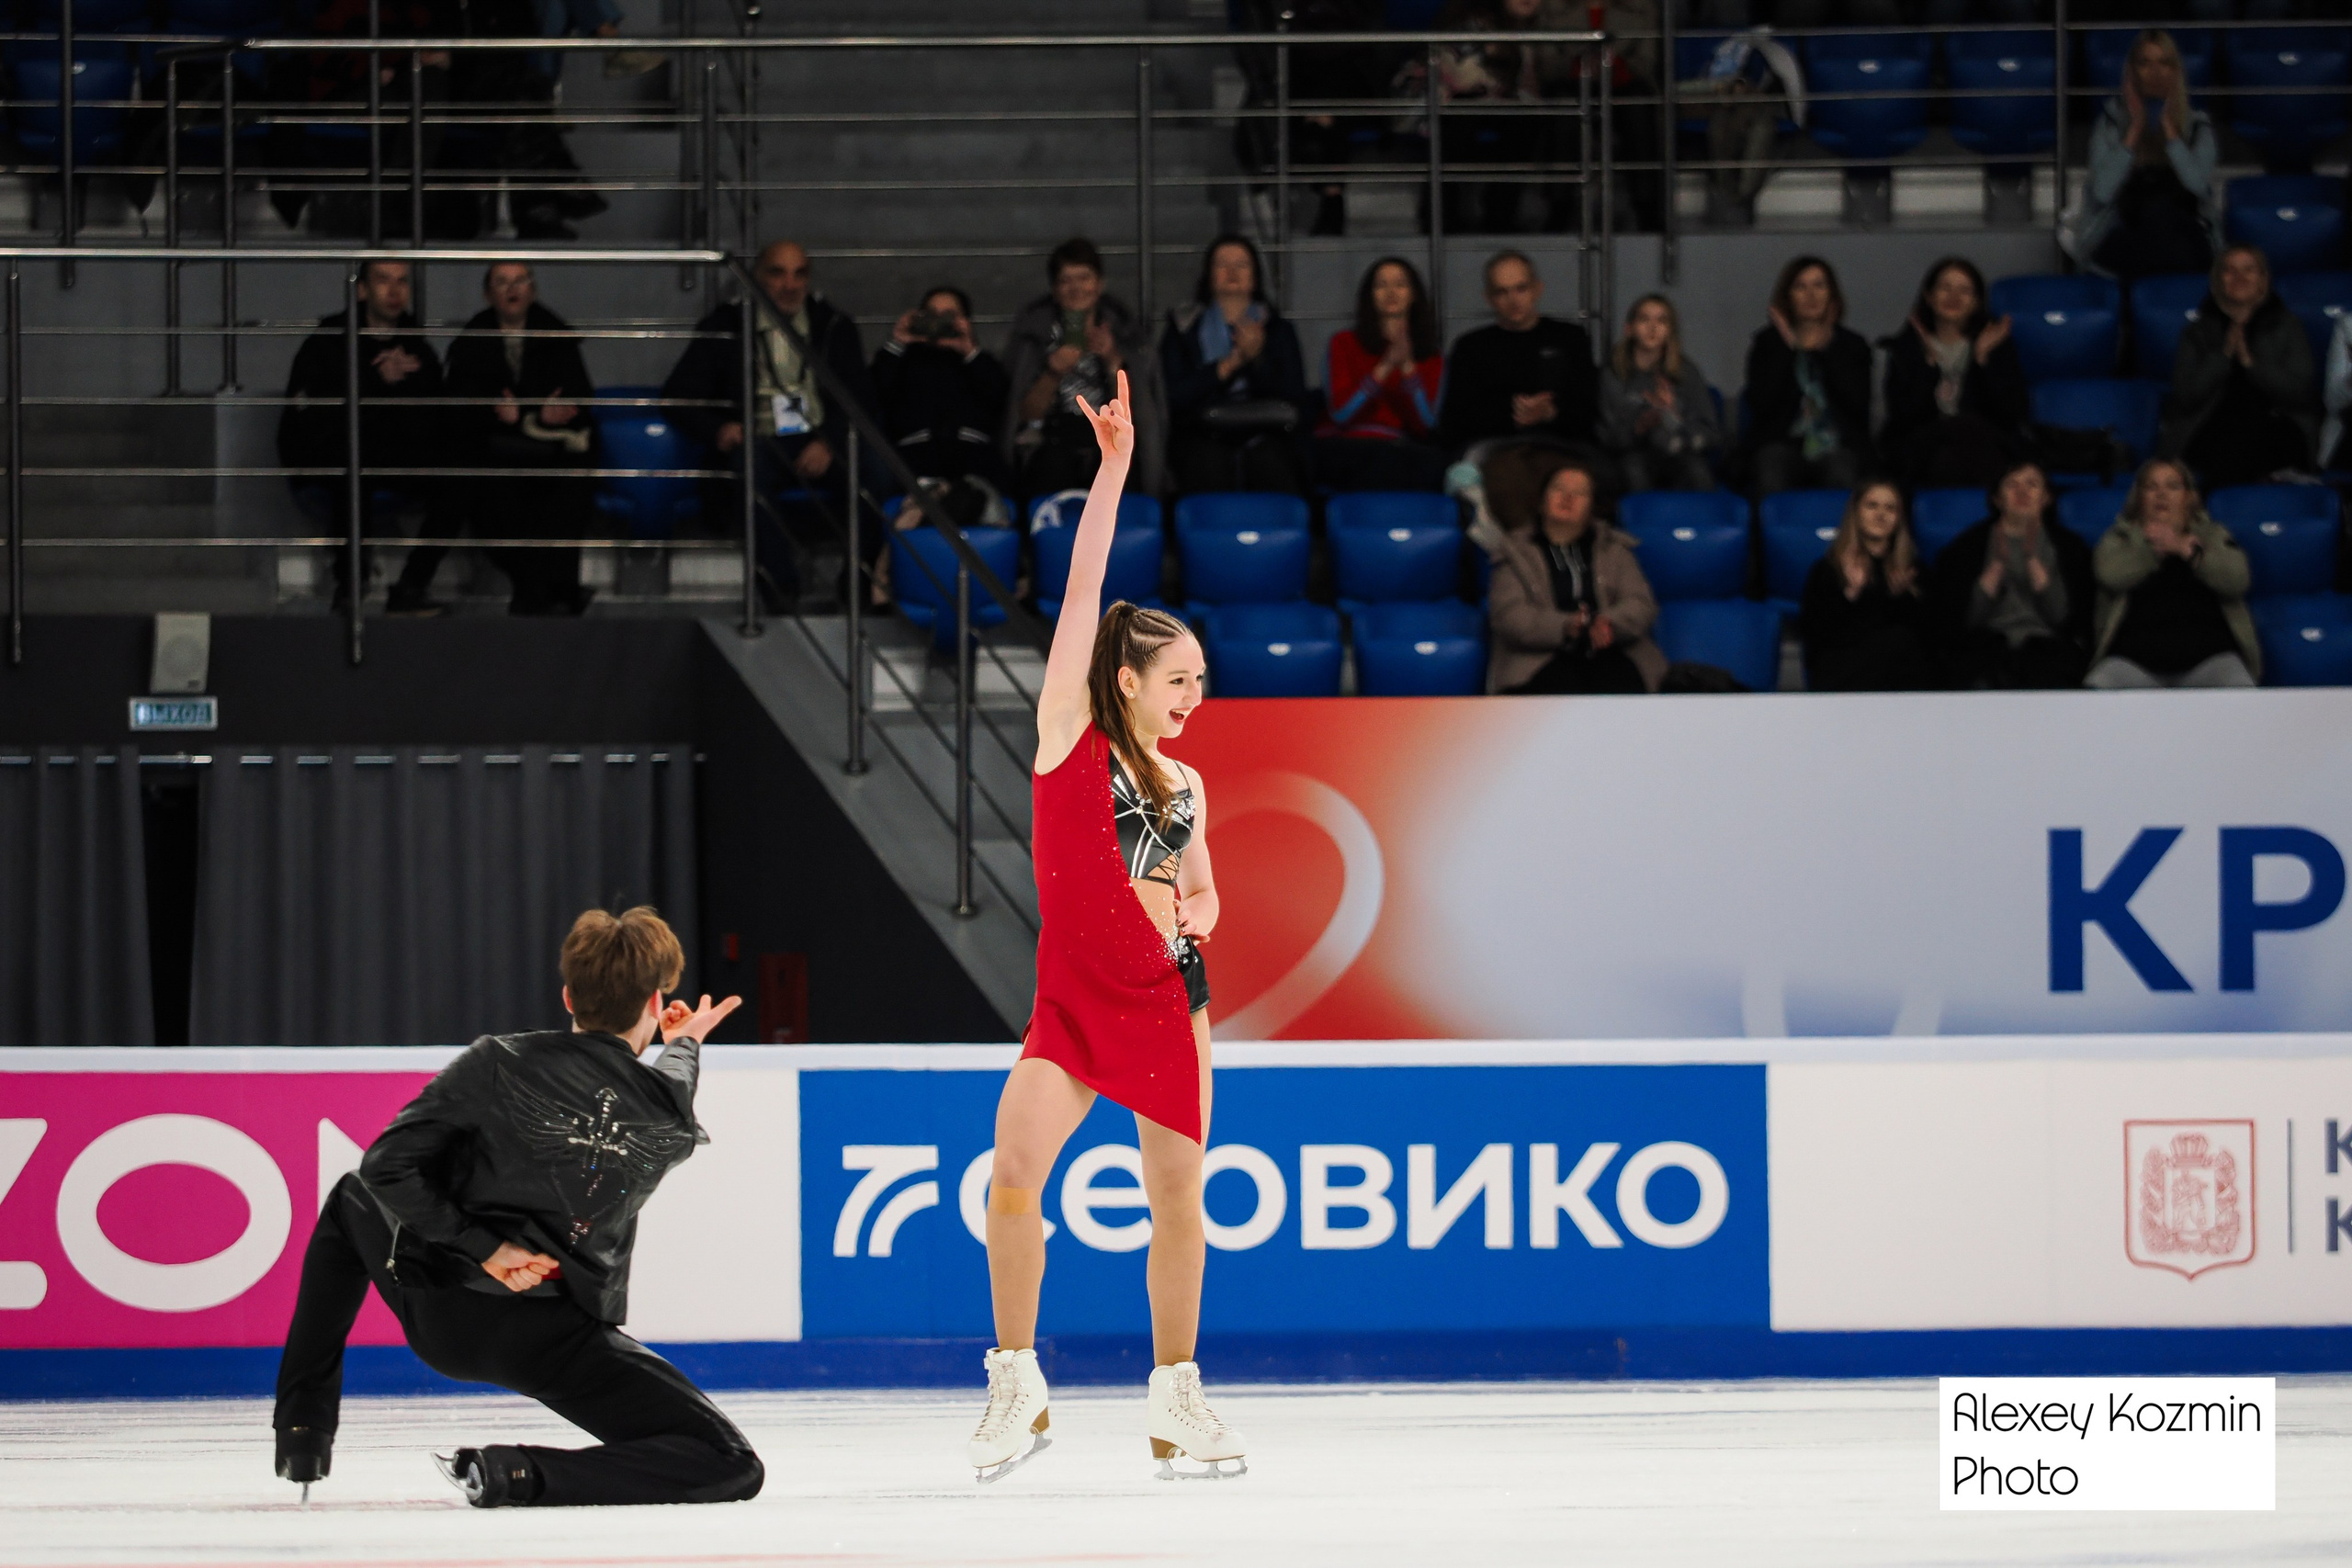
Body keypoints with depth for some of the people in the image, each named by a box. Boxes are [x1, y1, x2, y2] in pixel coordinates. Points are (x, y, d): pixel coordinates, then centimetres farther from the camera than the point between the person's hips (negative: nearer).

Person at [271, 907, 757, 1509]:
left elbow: (386, 1166, -13)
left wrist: (483, 1247, -9)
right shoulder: (669, 1119, -2)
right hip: (557, 1344, -2)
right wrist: (685, 1045, 45)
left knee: (352, 1200, 34)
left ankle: (303, 1426, 27)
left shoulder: (501, 1063, -7)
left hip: (438, 1322, 2)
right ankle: (520, 1476, -23)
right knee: (732, 1469, -2)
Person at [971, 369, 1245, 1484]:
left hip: (1168, 999, 4)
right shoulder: (1069, 733, 1)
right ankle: (1016, 1382, -8)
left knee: (1178, 1200, 4)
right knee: (1013, 1172, -20)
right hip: (1072, 1002, -4)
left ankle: (1175, 1396, 17)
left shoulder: (1184, 787, 12)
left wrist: (1196, 914, -1)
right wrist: (1113, 468, -11)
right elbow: (1083, 590, -6)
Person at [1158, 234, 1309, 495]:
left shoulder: (1279, 330, 19)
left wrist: (1256, 357, -8)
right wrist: (1230, 363, -6)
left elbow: (1296, 396, 5)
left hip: (1265, 436, 1)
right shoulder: (1184, 331, 16)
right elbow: (1176, 396, 1)